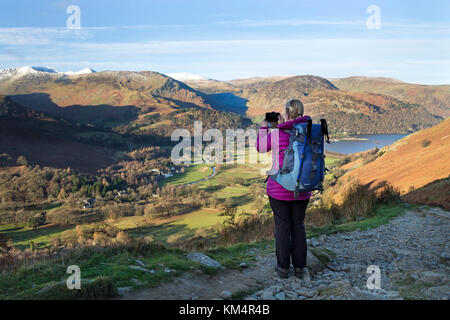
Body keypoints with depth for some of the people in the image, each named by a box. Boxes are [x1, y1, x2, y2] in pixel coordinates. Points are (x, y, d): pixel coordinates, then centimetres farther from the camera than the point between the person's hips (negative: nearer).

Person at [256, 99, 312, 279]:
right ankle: (299, 267, 18)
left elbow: (261, 147, 5)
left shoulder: (276, 134, -14)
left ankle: (283, 267, 14)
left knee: (282, 226, 7)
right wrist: (283, 126, 19)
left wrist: (263, 128, 18)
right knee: (298, 225, 14)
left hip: (279, 188, -3)